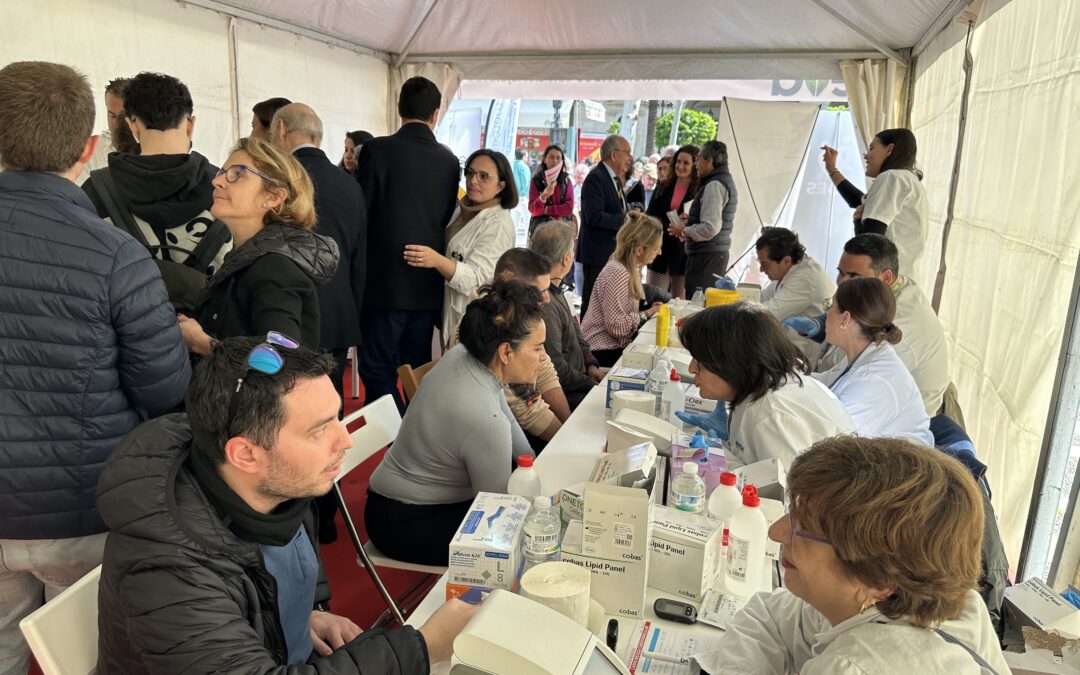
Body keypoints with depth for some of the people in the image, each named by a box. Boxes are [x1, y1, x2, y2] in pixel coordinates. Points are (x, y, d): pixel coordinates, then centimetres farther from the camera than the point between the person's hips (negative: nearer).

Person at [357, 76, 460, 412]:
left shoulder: (376, 150, -9)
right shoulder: (449, 160, 3)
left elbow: (361, 213, -6)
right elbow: (446, 220, 8)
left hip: (385, 281, -5)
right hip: (428, 283, 5)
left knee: (377, 371, 3)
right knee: (418, 368, 16)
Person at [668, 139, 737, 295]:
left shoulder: (714, 185, -15)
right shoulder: (726, 181, 17)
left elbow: (710, 228, -22)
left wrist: (683, 231, -9)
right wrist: (691, 220, 14)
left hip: (706, 256, -10)